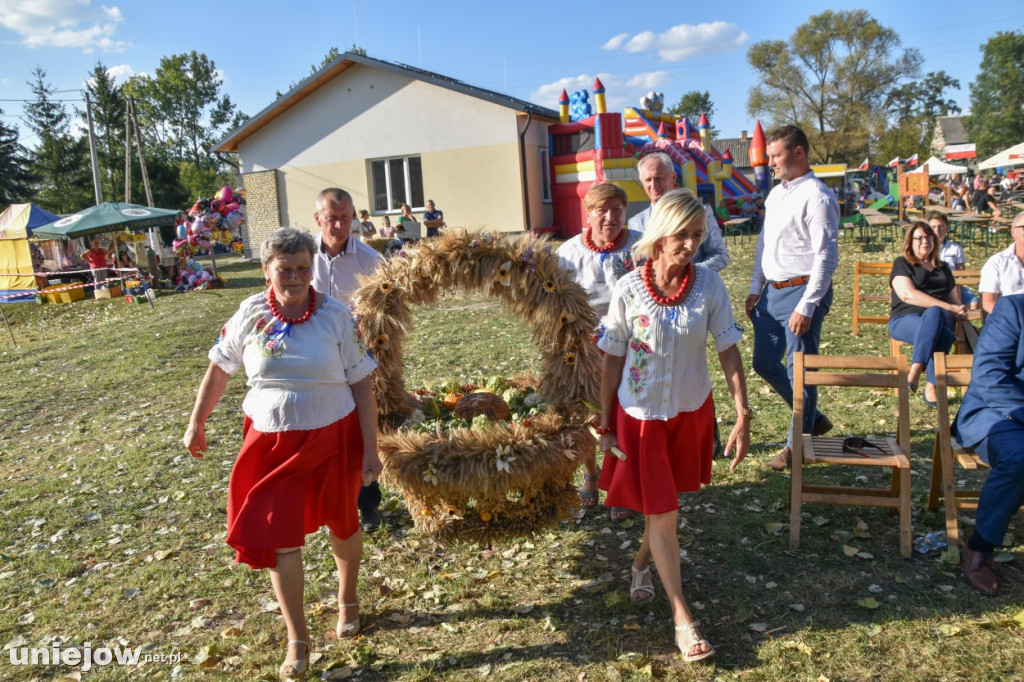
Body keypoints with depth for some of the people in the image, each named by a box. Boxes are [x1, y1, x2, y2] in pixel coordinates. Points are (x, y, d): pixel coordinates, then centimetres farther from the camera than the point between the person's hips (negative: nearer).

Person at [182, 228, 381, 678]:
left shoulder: (336, 316, -12)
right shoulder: (250, 315, -6)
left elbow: (362, 385, -9)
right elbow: (219, 369, 8)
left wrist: (370, 449, -9)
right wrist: (197, 423, 13)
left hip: (332, 438, -1)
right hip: (272, 441, 1)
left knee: (341, 523, 18)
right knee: (278, 536, 2)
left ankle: (348, 603, 46)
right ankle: (297, 640, 21)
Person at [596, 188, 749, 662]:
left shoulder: (710, 285, -12)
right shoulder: (629, 290, -16)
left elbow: (729, 353, -6)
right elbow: (612, 360, -7)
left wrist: (742, 417, -10)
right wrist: (606, 426, -4)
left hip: (691, 411, 3)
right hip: (640, 413, -2)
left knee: (663, 502, 19)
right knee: (662, 515, 1)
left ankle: (640, 565, 47)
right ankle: (682, 618, 13)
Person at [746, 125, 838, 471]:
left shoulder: (816, 197, -14)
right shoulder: (775, 193, 13)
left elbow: (826, 257, -18)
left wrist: (806, 308, -20)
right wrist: (755, 290, 15)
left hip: (801, 292, -9)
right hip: (772, 291, 9)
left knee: (799, 370, 2)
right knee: (765, 363, 14)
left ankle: (797, 444, 18)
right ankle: (812, 419, 33)